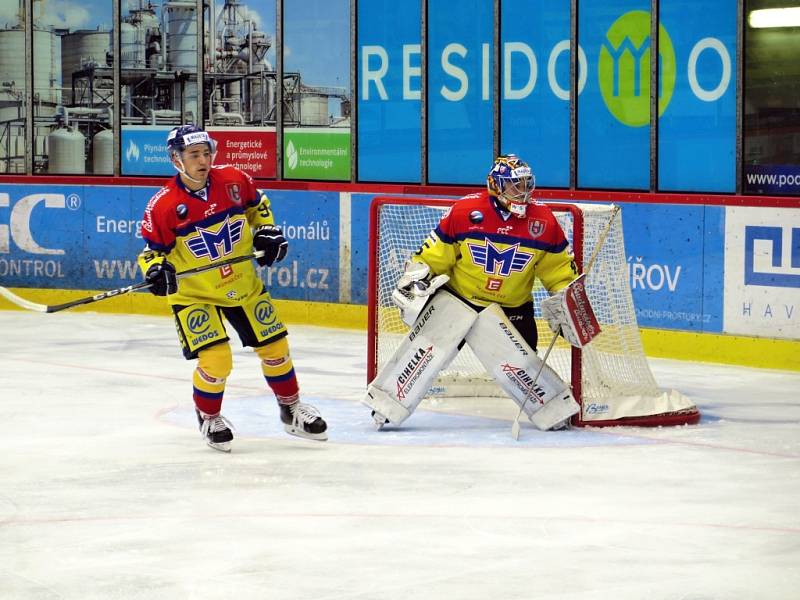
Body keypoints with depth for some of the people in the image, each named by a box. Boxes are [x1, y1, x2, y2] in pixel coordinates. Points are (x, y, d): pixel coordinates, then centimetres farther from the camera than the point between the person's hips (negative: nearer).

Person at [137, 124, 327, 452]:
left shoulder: (233, 180, -9)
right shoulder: (163, 206, -19)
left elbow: (256, 203, 13)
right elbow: (152, 248, -8)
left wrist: (267, 230, 1)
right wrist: (156, 270, -28)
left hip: (243, 283, 4)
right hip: (193, 293, -4)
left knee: (275, 347, 9)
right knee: (216, 359, -17)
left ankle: (292, 410, 32)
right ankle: (209, 418, 11)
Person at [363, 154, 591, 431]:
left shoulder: (543, 221, -5)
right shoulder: (464, 211, -12)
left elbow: (561, 268, 6)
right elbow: (431, 255, -2)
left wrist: (565, 300, -4)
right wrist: (414, 278, -12)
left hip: (510, 310, 1)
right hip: (455, 296, -1)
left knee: (517, 361, -14)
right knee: (428, 343, -20)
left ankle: (555, 408, 5)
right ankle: (386, 405, -14)